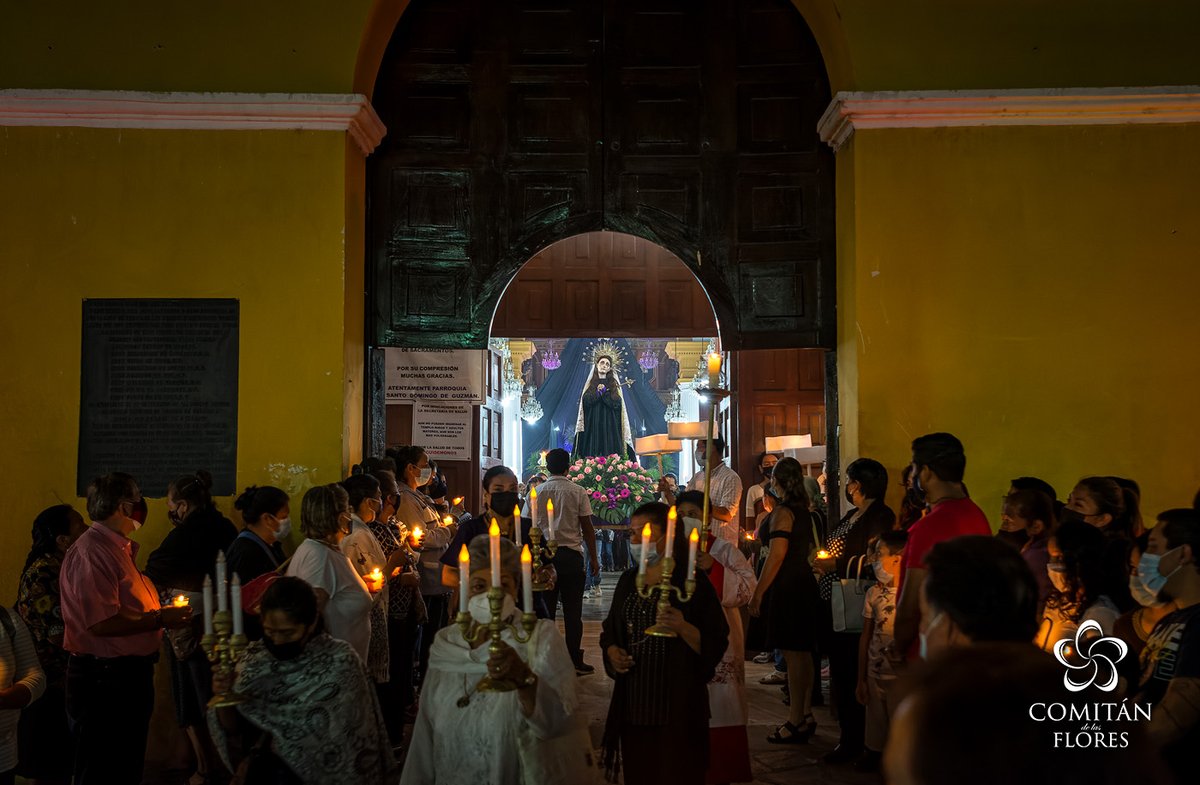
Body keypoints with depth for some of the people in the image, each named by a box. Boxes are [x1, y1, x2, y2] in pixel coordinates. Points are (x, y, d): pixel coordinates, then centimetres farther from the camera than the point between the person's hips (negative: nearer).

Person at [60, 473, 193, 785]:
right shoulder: (91, 551, -19)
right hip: (104, 680, -10)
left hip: (129, 675, 10)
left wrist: (162, 614, 9)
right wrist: (159, 619, -18)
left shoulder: (117, 547, 13)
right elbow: (101, 624, -28)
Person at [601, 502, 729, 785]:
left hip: (677, 704, -5)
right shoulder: (628, 580, 10)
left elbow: (716, 645, -11)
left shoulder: (692, 583, -8)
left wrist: (683, 627, -28)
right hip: (633, 701, 5)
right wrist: (612, 652, 0)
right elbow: (611, 630, 21)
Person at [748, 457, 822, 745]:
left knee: (793, 654, -5)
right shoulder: (804, 511, 11)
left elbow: (777, 556, -20)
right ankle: (805, 715, 22)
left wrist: (757, 593, -17)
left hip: (786, 588, -9)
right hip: (805, 583, 9)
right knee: (802, 653, 14)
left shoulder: (782, 512, -15)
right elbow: (813, 548, 19)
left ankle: (796, 723, -1)